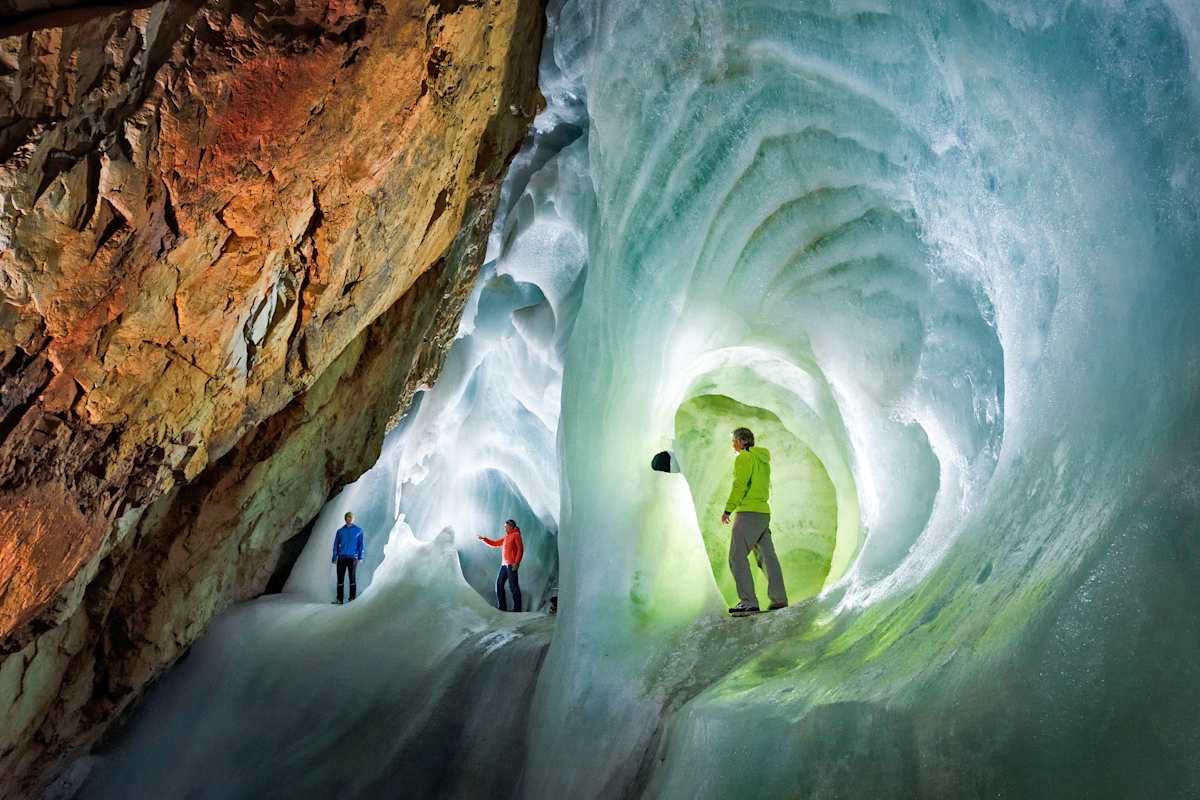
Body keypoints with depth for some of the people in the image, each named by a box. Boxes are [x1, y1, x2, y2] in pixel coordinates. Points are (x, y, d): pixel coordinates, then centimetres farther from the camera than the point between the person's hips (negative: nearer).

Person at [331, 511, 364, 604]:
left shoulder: (358, 530, 5)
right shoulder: (340, 531, 9)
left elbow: (360, 544, 5)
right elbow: (336, 545, 10)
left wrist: (360, 557, -2)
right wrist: (334, 558, 3)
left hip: (353, 558, -2)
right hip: (341, 558, 2)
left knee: (352, 578, -2)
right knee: (340, 579, 2)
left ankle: (352, 598, 3)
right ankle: (339, 599, 5)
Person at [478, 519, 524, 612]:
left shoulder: (516, 535, -3)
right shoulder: (506, 537, 20)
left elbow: (520, 549, -11)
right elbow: (494, 543, 27)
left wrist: (516, 563, -19)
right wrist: (484, 539, 15)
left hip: (512, 565, -9)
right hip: (504, 564, 9)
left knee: (513, 585, -9)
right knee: (499, 584, 6)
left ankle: (517, 608, -6)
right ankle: (502, 607, 10)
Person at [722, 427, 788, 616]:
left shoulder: (744, 458, -8)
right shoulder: (763, 461, 20)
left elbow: (739, 485, -17)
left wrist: (728, 509, -16)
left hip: (749, 513, -10)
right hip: (764, 512, 10)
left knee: (737, 557, -11)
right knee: (767, 557, 13)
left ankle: (748, 602, -18)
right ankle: (779, 599, 14)